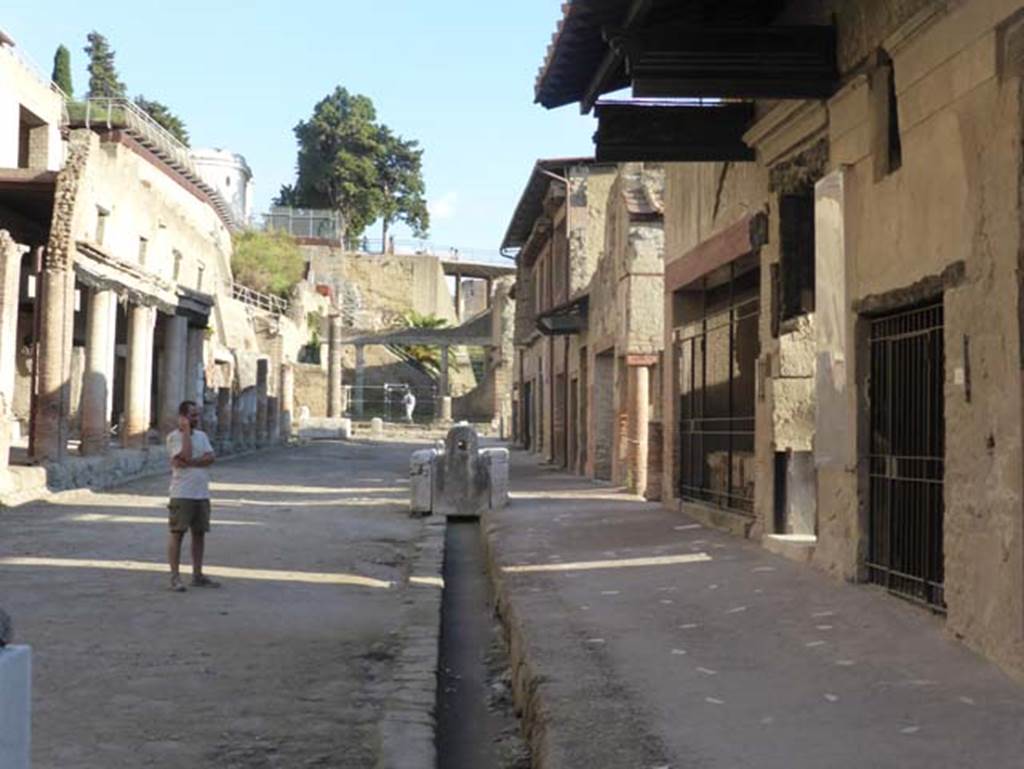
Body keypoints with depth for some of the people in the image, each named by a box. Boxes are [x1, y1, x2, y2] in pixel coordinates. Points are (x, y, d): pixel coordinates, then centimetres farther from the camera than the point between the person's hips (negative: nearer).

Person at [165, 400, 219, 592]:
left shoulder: (201, 435, 13)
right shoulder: (173, 436, -4)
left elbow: (210, 458, -1)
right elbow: (186, 455, -20)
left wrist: (188, 463, -15)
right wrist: (186, 430, -12)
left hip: (202, 494, 6)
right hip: (182, 494, -6)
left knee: (199, 533, 9)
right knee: (177, 533, -4)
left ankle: (197, 575, 16)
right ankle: (175, 577, -2)